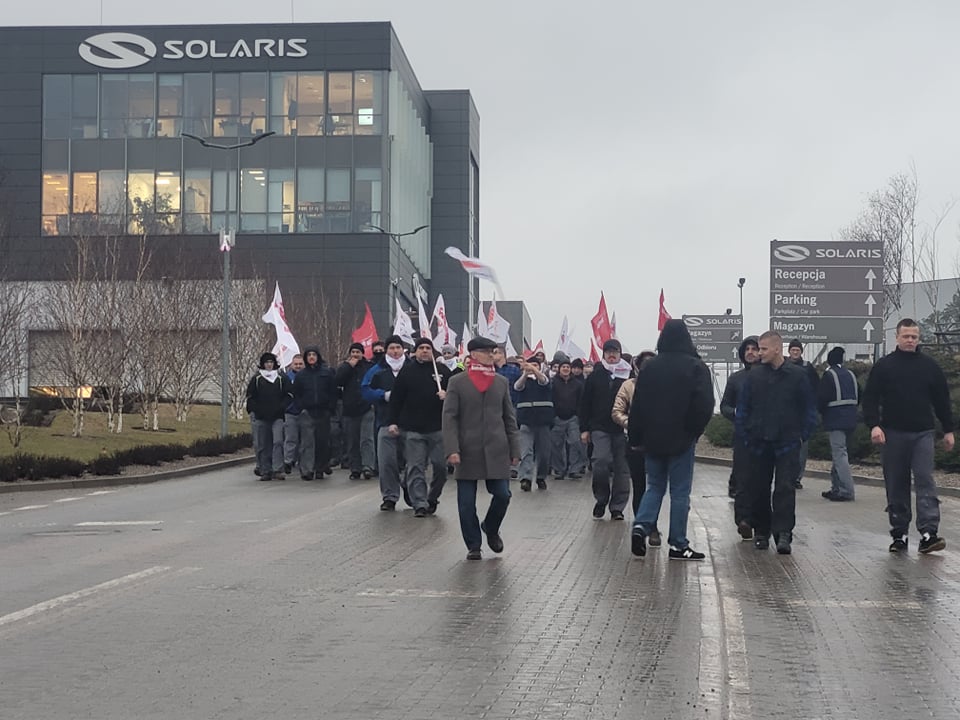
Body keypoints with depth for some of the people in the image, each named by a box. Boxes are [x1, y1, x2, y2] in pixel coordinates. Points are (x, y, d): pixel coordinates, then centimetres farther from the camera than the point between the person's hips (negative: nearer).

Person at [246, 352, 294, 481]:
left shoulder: (282, 378, 7)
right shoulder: (256, 379, 10)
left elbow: (289, 394, 7)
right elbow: (250, 397, 12)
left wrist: (282, 408, -5)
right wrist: (253, 411, 1)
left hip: (277, 417, -2)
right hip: (261, 418, 2)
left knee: (278, 441, -14)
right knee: (263, 445, 4)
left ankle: (277, 470, -17)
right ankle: (265, 471, 9)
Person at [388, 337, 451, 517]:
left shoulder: (442, 371, 8)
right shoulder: (407, 371, 6)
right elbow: (396, 398, 6)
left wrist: (447, 395, -9)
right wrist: (393, 422, 0)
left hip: (438, 428, 1)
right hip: (413, 429, -1)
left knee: (440, 467, 3)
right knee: (415, 468, -4)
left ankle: (432, 499, 22)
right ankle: (419, 504, -2)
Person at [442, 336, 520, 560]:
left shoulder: (501, 382, 9)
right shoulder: (457, 382, 0)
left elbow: (510, 418, 11)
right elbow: (449, 417, -3)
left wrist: (514, 450, 6)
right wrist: (451, 449, -13)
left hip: (496, 451, 2)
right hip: (467, 451, -2)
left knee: (502, 495, -3)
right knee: (466, 502, 2)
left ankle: (491, 529, 26)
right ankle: (473, 546, 16)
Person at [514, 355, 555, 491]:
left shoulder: (545, 379, 9)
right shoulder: (523, 379, 9)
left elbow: (542, 380, -16)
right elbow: (517, 386, -14)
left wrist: (533, 370, -38)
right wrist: (525, 373, -36)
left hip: (543, 420, 1)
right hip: (526, 420, -1)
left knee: (543, 451, 6)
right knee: (525, 451, -11)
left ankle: (541, 477, 21)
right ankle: (525, 478, -18)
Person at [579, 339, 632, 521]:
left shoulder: (629, 376, 4)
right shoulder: (595, 376, 7)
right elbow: (585, 403, 9)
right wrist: (584, 429, 4)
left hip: (623, 429, 0)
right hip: (600, 428, 0)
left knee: (622, 468, 2)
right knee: (601, 462, -13)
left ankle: (617, 507, 12)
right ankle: (601, 499, 9)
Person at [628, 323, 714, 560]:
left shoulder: (649, 367, 1)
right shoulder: (695, 367, -8)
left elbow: (637, 405, 3)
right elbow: (704, 406, -12)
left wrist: (636, 437, 10)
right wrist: (694, 431, 3)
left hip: (653, 440, 3)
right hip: (681, 440, -3)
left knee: (654, 486, 15)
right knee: (680, 492, 3)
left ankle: (641, 525, -7)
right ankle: (678, 545, 4)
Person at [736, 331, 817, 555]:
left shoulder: (797, 375, -1)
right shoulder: (754, 376, 4)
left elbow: (809, 409, 4)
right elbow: (742, 408, 8)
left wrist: (803, 435, -1)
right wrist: (744, 434, 1)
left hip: (787, 443, -2)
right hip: (759, 444, 3)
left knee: (785, 489, -8)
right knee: (758, 489, 8)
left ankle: (783, 534, -9)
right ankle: (761, 532, 20)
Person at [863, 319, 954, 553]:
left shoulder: (929, 366, 7)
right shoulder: (884, 366, 3)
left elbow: (942, 400, 12)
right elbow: (870, 398, 0)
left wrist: (948, 430, 10)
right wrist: (874, 425, -13)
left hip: (922, 433, 0)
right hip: (893, 434, 0)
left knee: (925, 481, -10)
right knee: (896, 487, 4)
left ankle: (928, 533, -15)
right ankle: (899, 534, 11)